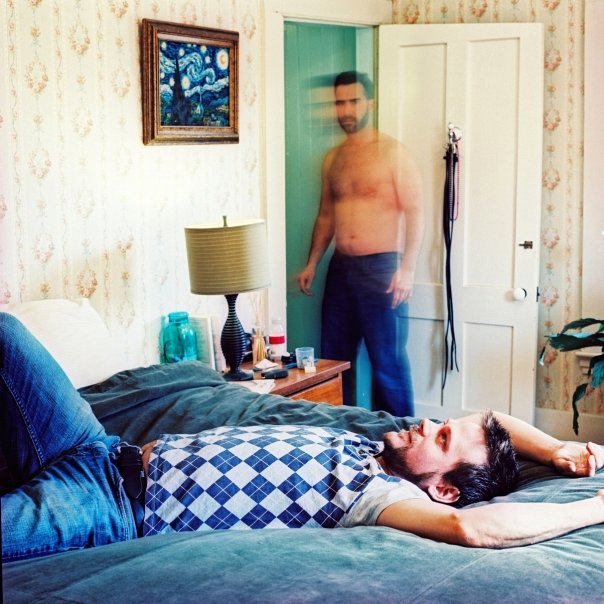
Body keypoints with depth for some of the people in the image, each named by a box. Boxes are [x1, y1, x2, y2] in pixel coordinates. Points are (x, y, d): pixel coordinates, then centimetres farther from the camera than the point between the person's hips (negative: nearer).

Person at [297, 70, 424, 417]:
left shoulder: (392, 153, -6)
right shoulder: (333, 159, 13)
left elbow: (415, 212, -12)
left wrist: (407, 268, -21)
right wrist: (312, 264, 15)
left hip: (382, 267, -6)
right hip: (341, 268, 6)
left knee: (388, 360, -3)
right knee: (334, 356, 11)